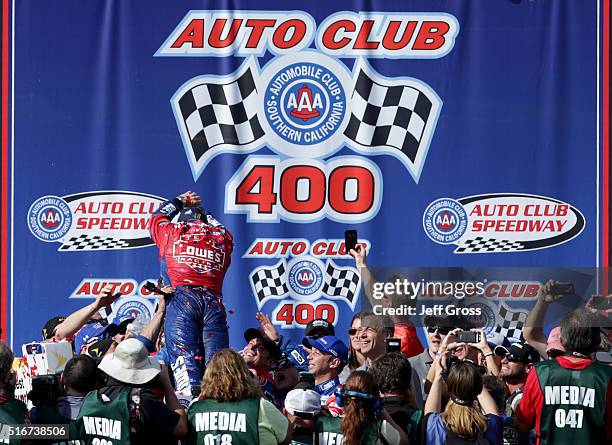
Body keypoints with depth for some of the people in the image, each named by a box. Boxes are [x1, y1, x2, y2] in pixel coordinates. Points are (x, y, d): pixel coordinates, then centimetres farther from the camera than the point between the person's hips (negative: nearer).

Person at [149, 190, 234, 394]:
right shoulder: (223, 237, 24)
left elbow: (157, 218, 43)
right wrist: (201, 210, 64)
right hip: (213, 302, 2)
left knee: (185, 361, -15)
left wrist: (179, 202, 57)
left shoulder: (171, 232, 19)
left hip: (182, 299, -2)